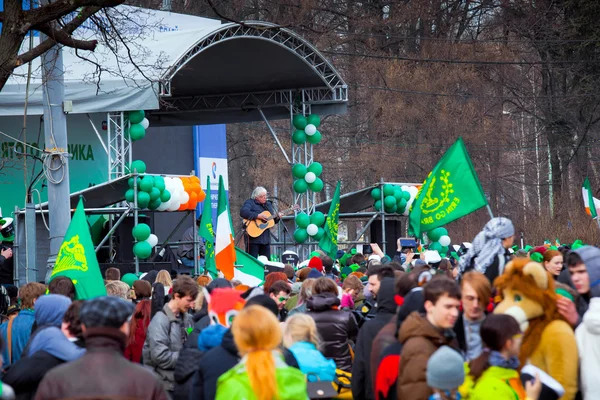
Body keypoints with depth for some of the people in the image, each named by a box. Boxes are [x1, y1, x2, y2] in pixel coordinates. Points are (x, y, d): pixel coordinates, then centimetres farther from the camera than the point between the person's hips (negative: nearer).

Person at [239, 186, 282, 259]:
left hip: (266, 238, 7)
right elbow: (243, 212, -24)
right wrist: (258, 216, -24)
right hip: (254, 236, -7)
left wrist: (277, 217, 2)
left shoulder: (268, 204, 19)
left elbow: (273, 219, 24)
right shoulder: (250, 203, -4)